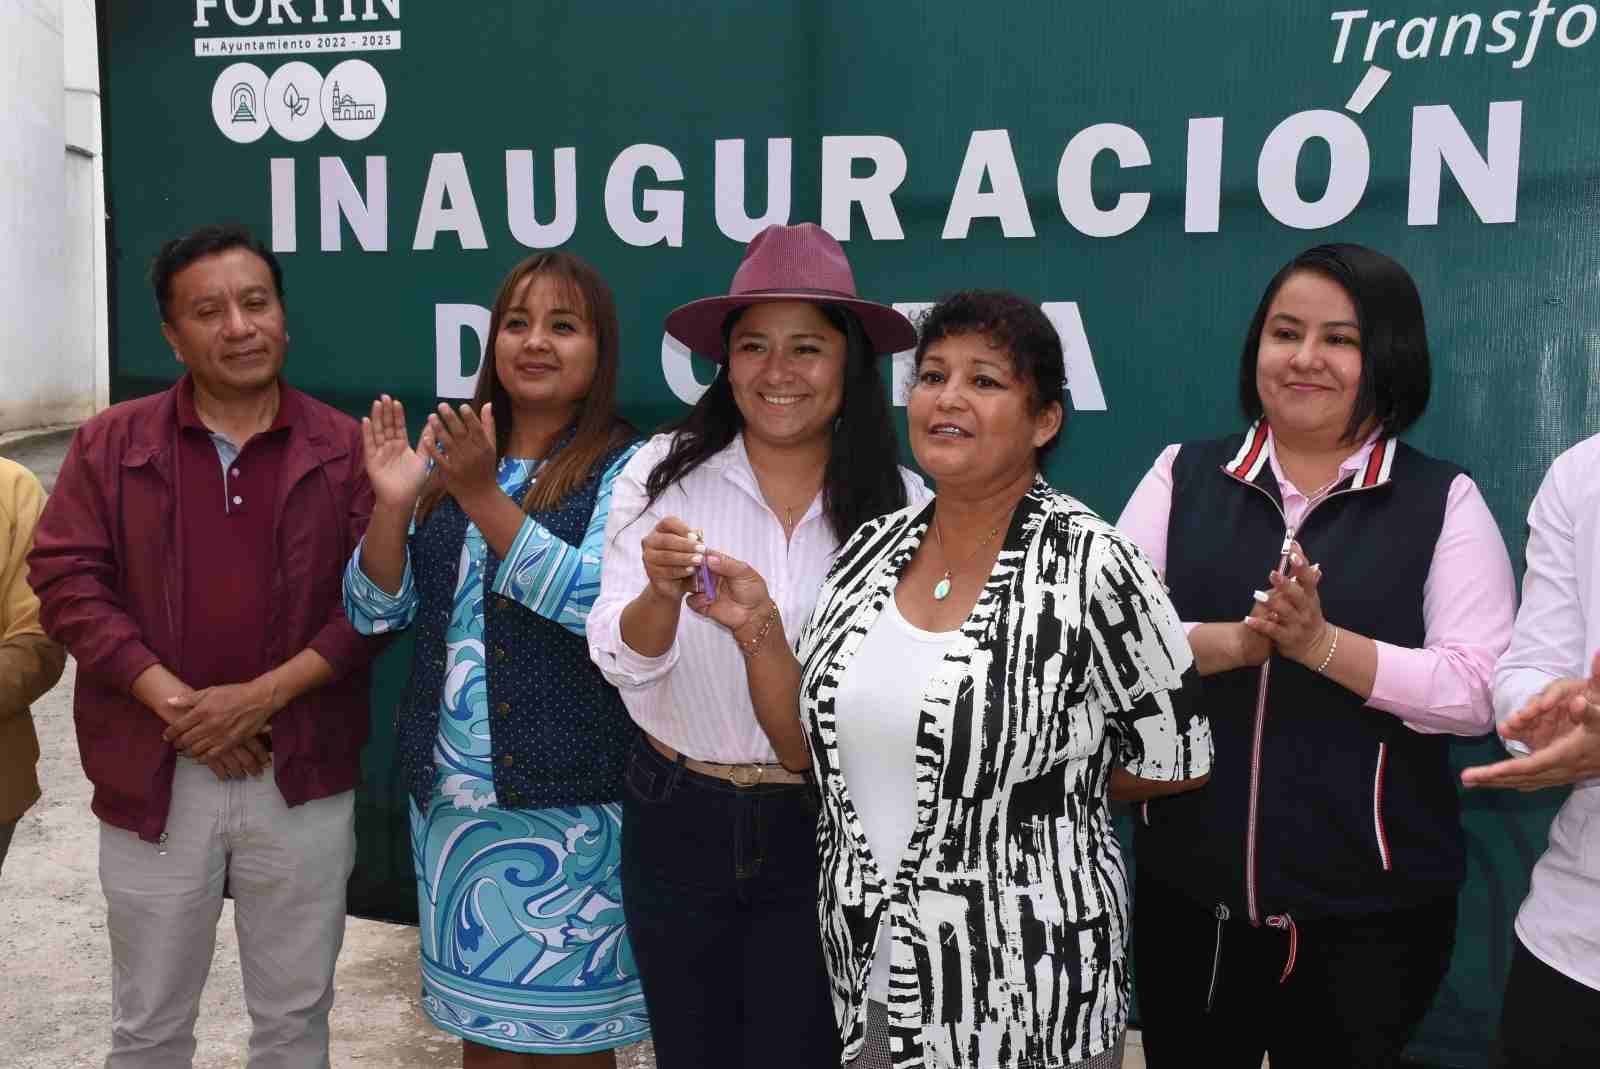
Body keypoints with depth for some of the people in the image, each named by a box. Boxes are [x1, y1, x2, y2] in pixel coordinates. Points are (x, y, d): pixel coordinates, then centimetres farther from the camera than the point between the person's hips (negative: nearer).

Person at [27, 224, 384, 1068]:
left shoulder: (345, 449, 0)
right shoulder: (110, 444, 2)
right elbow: (66, 581, -4)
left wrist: (263, 695, -15)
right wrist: (176, 704, -13)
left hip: (303, 778, 0)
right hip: (154, 777, 1)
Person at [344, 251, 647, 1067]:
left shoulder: (625, 470, -7)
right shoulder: (448, 460, 7)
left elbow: (599, 600, -22)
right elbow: (374, 611, 4)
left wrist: (484, 496, -27)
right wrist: (393, 503, -13)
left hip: (567, 802, -4)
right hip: (449, 795, 5)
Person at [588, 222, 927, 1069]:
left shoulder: (896, 502, -9)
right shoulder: (662, 472, -8)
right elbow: (623, 663, -13)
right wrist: (661, 593, -32)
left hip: (820, 830, -1)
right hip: (675, 818, 2)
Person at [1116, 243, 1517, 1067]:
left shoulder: (1443, 500, -2)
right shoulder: (1183, 476, 3)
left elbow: (1479, 692, -11)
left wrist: (1321, 643, -24)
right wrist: (1231, 641, -23)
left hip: (1370, 908, -2)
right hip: (1186, 890, 2)